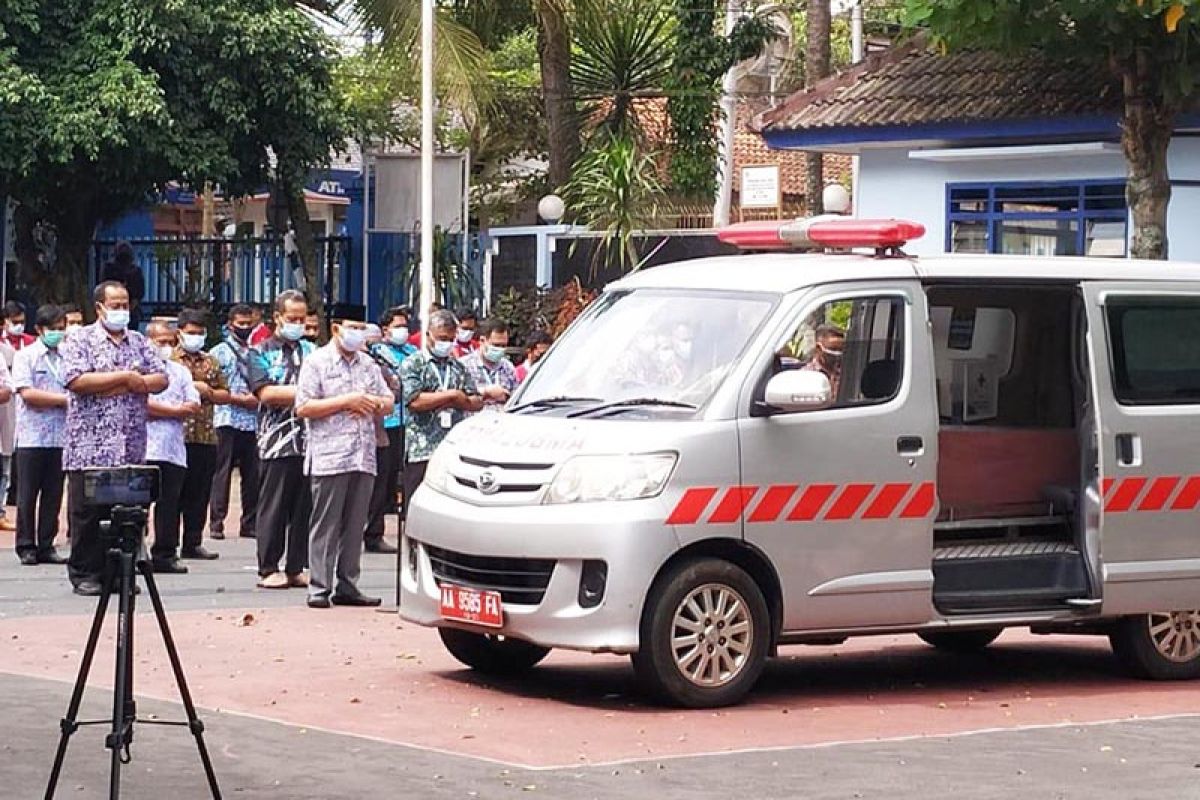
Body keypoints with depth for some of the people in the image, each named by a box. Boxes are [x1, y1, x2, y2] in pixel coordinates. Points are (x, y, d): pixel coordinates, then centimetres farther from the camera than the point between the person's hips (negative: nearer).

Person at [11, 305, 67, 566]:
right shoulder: (26, 356, 0)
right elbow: (27, 393, -10)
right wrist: (64, 399, -11)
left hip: (61, 436, 4)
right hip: (32, 437, -4)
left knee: (53, 495, 5)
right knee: (28, 495, 1)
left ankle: (46, 546, 11)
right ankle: (26, 547, 8)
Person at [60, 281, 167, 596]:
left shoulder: (139, 342, 16)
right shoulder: (80, 340, 2)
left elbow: (161, 379, 8)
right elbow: (76, 380, -13)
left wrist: (125, 383, -9)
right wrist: (124, 377, -9)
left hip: (131, 449, 4)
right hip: (89, 448, -4)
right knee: (86, 514, -1)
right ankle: (84, 574, 5)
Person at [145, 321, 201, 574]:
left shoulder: (181, 371, 19)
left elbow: (194, 406, 8)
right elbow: (140, 404, -12)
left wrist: (159, 410, -6)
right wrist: (175, 410, -4)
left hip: (174, 449, 5)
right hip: (145, 448, -5)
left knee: (170, 504, 5)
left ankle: (165, 555, 10)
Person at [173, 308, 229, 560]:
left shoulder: (210, 362, 17)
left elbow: (225, 395, 18)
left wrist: (208, 392, -2)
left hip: (206, 436, 5)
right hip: (177, 435, -5)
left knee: (200, 493, 8)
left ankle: (193, 543, 15)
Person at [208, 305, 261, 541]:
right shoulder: (219, 352, 4)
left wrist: (257, 399, -2)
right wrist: (238, 399, -12)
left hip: (253, 421, 4)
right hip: (228, 419, -4)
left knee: (252, 475, 4)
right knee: (223, 473, -4)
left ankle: (250, 524, 10)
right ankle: (216, 523, -1)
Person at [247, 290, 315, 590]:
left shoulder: (311, 351, 17)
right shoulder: (262, 353, 5)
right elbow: (266, 393, -7)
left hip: (309, 441, 4)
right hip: (277, 441, -4)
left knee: (304, 508, 5)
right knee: (274, 508, -1)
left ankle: (296, 569, 11)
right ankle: (268, 569, 5)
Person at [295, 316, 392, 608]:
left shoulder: (368, 364, 19)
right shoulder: (317, 362, 1)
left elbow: (388, 402, 23)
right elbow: (303, 408, -7)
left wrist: (373, 404, -1)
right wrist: (346, 401, -12)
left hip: (364, 458, 6)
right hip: (329, 458, -5)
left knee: (354, 526, 6)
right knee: (326, 526, -4)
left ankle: (346, 586, 11)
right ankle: (319, 589, -2)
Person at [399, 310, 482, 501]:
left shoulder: (459, 367, 19)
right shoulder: (412, 364, 4)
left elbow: (476, 402, 12)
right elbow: (414, 401, -12)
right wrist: (452, 395, -6)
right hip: (422, 451, -4)